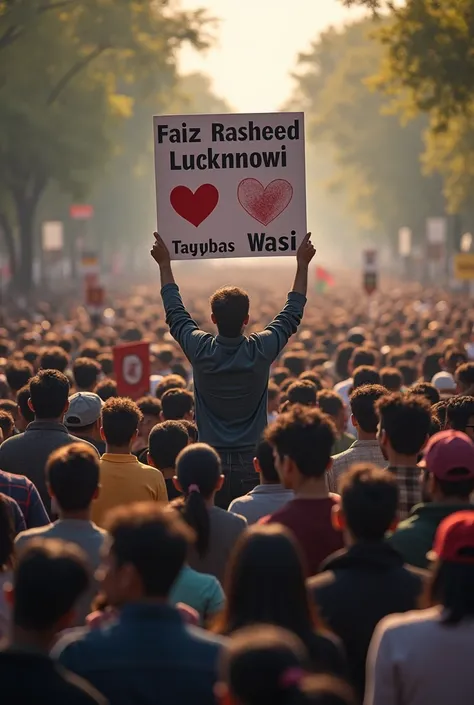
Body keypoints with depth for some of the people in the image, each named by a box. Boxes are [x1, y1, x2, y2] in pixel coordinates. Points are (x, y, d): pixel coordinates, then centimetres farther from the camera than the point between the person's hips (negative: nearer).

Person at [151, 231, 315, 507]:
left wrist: (165, 264, 24)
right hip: (251, 462, -1)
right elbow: (293, 312, 8)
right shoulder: (261, 351, -7)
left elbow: (175, 312, 13)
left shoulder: (200, 350, -5)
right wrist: (303, 265, 17)